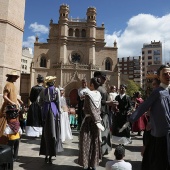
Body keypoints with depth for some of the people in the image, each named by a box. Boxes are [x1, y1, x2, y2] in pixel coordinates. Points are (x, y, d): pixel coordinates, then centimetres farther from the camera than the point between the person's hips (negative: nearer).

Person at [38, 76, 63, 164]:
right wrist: (59, 112, 0)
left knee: (46, 132, 11)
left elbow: (40, 102, 4)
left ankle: (46, 155, 16)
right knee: (53, 131, 5)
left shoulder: (43, 90, 5)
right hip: (54, 110, -3)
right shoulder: (56, 90, -3)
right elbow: (58, 102, -6)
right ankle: (50, 155, 8)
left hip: (45, 111, 3)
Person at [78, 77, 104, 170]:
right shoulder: (99, 94, 3)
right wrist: (98, 121, 16)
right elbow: (98, 109, 9)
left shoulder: (88, 94, -16)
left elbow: (91, 110, -19)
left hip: (88, 120, -6)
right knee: (95, 142, 13)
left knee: (86, 142, 6)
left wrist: (97, 122, -16)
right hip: (96, 120, 6)